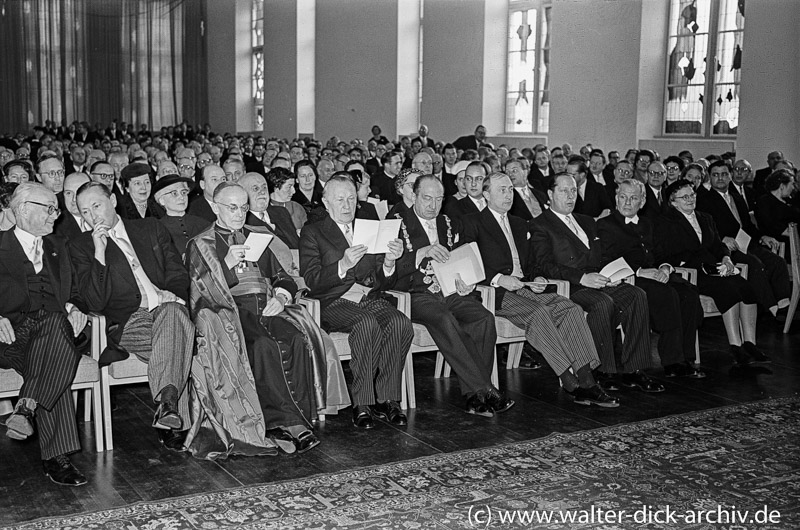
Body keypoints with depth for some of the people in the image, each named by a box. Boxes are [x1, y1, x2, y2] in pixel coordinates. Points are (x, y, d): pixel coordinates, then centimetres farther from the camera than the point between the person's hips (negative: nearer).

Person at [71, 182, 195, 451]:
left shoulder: (150, 228, 20)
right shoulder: (81, 246, 12)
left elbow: (178, 274, 19)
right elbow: (95, 303, -1)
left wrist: (173, 296, -4)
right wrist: (100, 253, -9)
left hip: (169, 307, 1)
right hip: (128, 321, -1)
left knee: (172, 313, -38)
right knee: (176, 349, -34)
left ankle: (167, 402, -50)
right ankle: (176, 424, -40)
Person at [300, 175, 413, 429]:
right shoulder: (313, 233, 7)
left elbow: (386, 283, 13)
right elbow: (313, 282, -7)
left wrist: (389, 262, -10)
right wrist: (343, 265, -24)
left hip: (371, 299, 4)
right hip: (335, 303, -4)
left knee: (400, 323, -27)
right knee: (368, 324, -35)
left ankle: (386, 399, -18)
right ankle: (361, 404, -25)